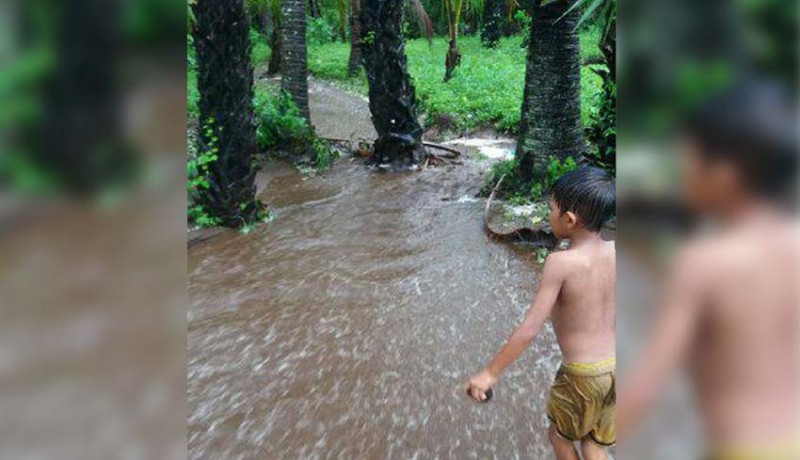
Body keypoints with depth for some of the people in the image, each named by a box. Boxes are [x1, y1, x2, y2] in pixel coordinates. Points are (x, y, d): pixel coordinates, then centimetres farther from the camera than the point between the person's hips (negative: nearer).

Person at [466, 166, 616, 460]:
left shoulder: (560, 262, -23)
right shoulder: (617, 251, -7)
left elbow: (530, 328, -21)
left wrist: (490, 373, -13)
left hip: (582, 375, -5)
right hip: (614, 368, 5)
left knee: (559, 435, 24)